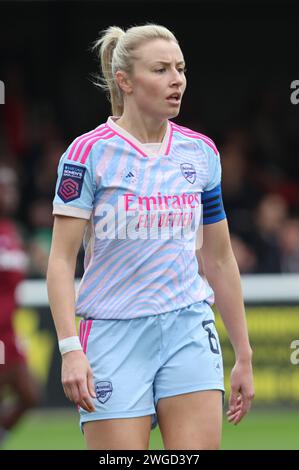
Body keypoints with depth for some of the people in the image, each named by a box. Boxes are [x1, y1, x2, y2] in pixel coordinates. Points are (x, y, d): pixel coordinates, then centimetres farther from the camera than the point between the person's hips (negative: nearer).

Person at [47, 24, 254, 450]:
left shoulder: (201, 152, 8)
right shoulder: (89, 152, -5)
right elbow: (61, 259, -7)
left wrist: (244, 356, 15)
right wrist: (70, 350, -18)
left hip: (191, 334, 4)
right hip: (114, 333, -4)